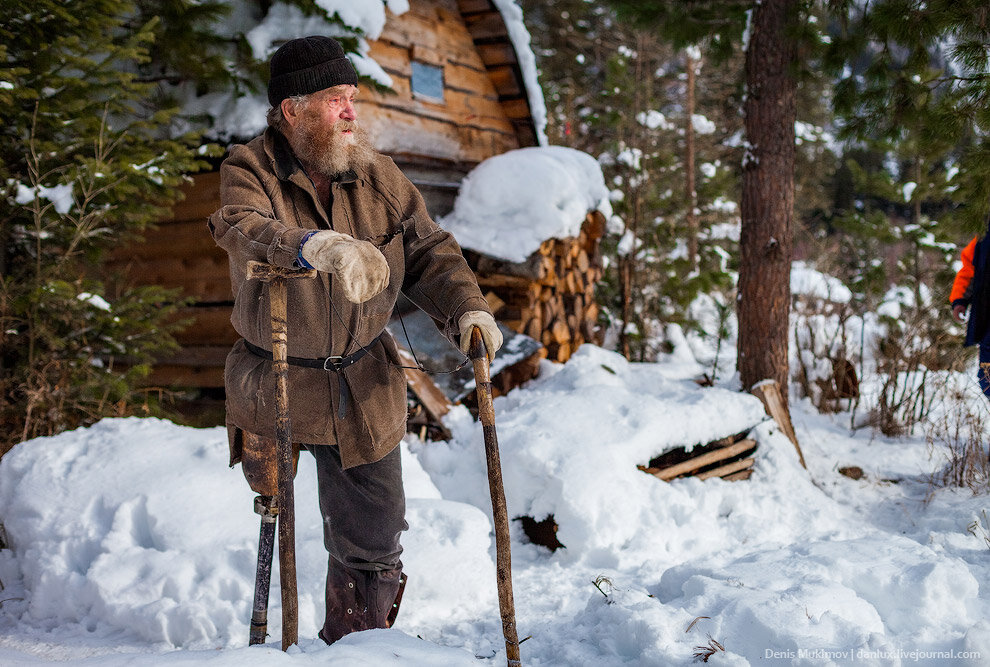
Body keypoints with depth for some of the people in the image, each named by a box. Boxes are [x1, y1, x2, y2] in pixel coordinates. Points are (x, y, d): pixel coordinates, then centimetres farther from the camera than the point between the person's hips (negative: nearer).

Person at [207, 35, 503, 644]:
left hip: (362, 389, 2)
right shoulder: (249, 171, -9)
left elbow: (428, 251, 1)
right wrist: (317, 246, -50)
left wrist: (466, 308, -17)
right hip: (274, 384, -2)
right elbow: (243, 229, -31)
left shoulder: (379, 176, 1)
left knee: (372, 537, 6)